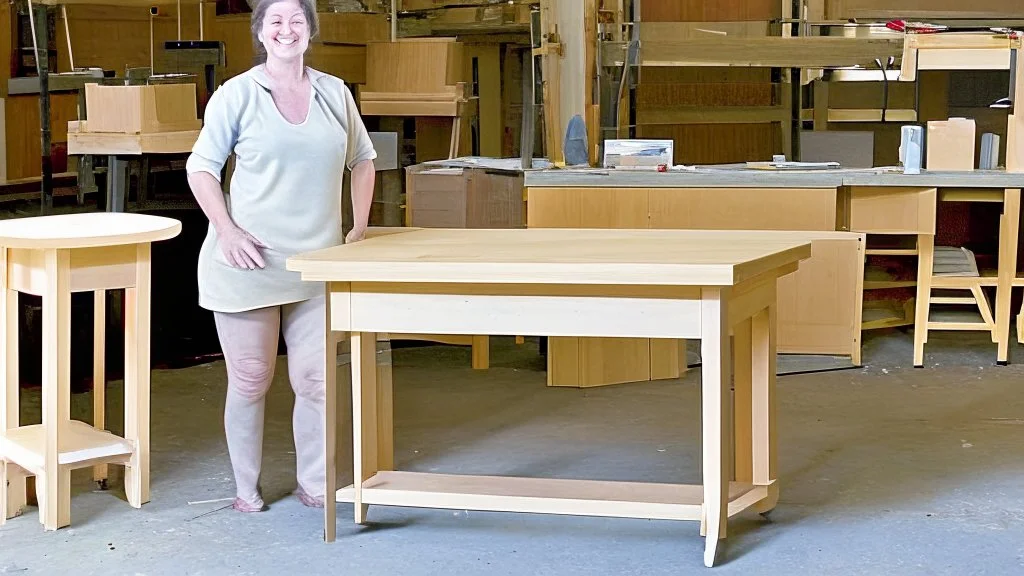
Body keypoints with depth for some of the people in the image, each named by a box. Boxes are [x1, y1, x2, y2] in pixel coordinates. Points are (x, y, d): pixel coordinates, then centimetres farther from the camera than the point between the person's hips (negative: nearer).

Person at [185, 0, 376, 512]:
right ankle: (246, 488, 19)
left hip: (316, 263, 3)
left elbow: (362, 160, 20)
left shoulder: (335, 94, 6)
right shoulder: (237, 95, -4)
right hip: (249, 260, -3)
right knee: (250, 381, 5)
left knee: (315, 379, 4)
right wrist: (227, 230, -12)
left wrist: (359, 227, 12)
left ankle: (314, 483, 20)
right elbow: (201, 167, -1)